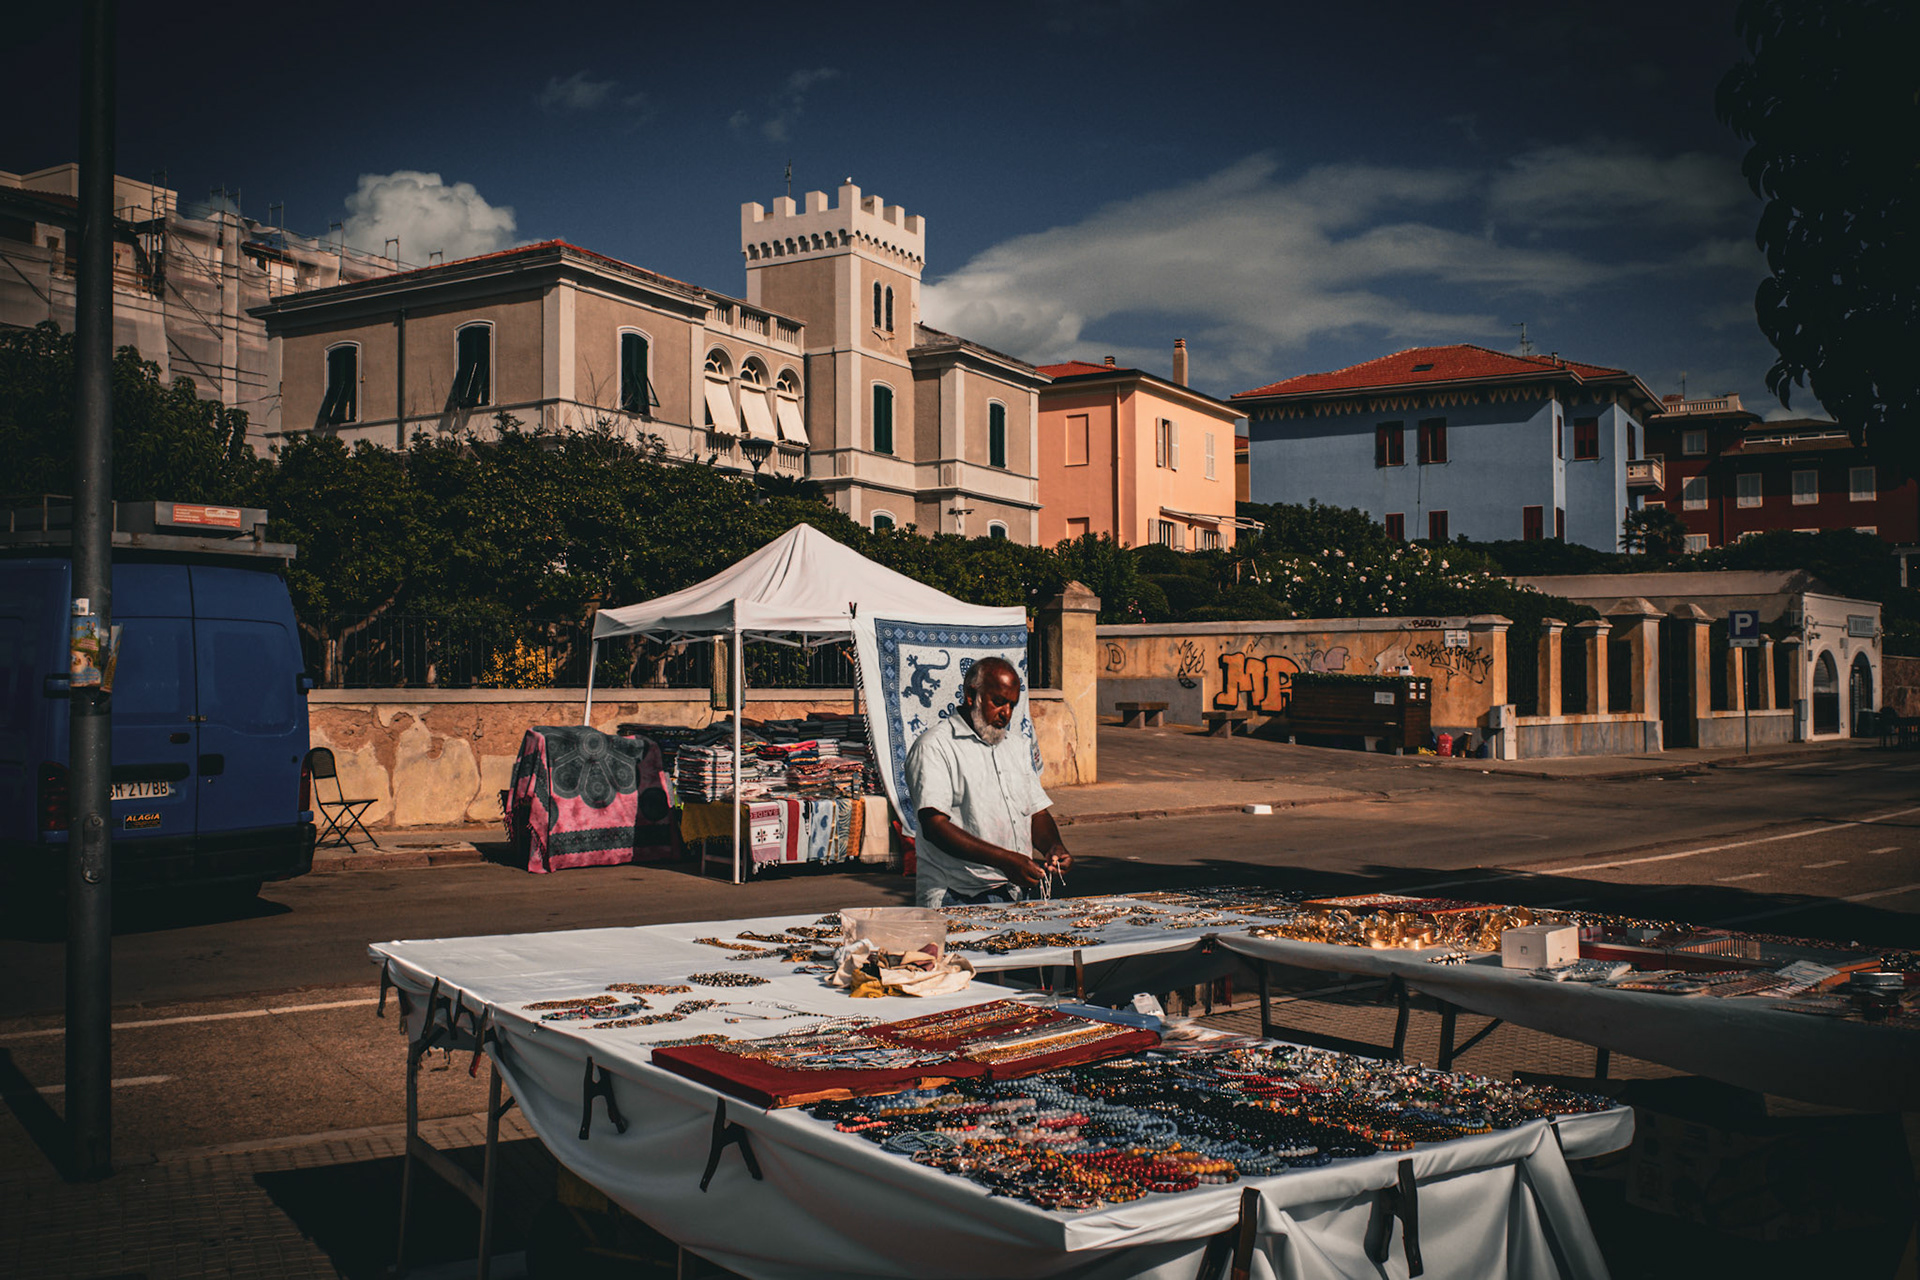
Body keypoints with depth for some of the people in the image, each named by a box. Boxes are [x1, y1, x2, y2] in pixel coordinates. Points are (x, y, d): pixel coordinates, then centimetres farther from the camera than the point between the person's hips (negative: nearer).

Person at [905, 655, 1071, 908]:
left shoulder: (1015, 748, 23)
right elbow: (934, 827, -14)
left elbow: (1037, 813, 24)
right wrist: (1004, 860, -21)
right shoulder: (934, 747, -3)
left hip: (1019, 894, 6)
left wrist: (1055, 848, 0)